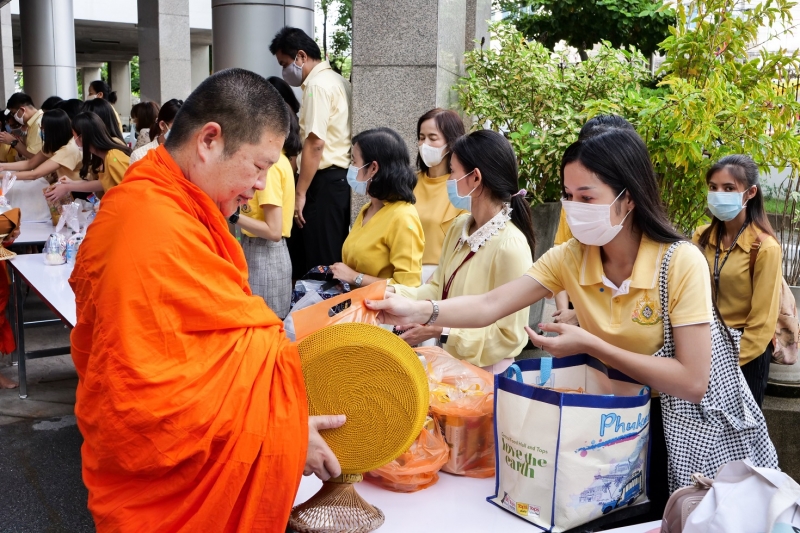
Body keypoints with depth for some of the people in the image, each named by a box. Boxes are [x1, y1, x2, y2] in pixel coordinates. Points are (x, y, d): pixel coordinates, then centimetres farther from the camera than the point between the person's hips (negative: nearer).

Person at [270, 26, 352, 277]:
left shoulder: (318, 85, -13)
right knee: (335, 257, 13)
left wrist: (300, 193, -17)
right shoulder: (336, 80, 17)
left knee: (319, 262, -5)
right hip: (341, 177, 10)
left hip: (325, 180, -10)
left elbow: (315, 145, -20)